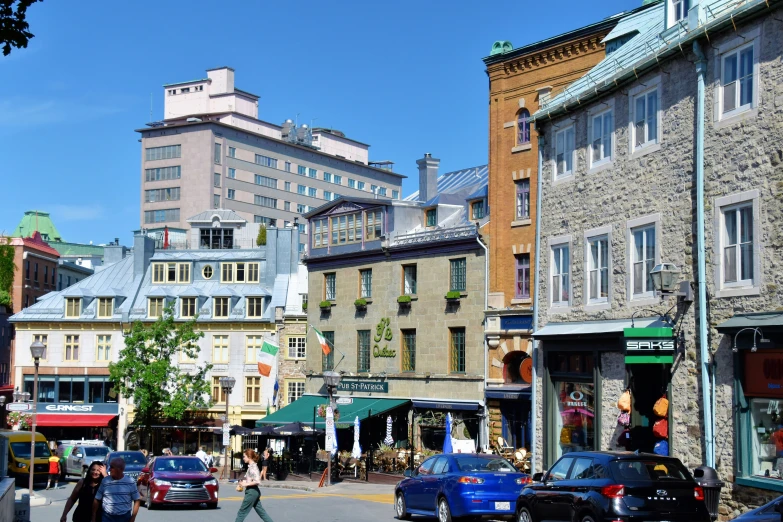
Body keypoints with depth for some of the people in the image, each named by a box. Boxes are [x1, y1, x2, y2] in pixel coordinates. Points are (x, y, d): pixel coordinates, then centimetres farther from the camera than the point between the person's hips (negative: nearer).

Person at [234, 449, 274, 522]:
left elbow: (257, 481, -25)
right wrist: (243, 482, 7)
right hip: (254, 491, 10)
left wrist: (245, 484, -19)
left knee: (242, 512, -1)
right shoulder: (251, 466, 12)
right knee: (261, 511, 11)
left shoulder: (253, 467, -17)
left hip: (252, 491, -10)